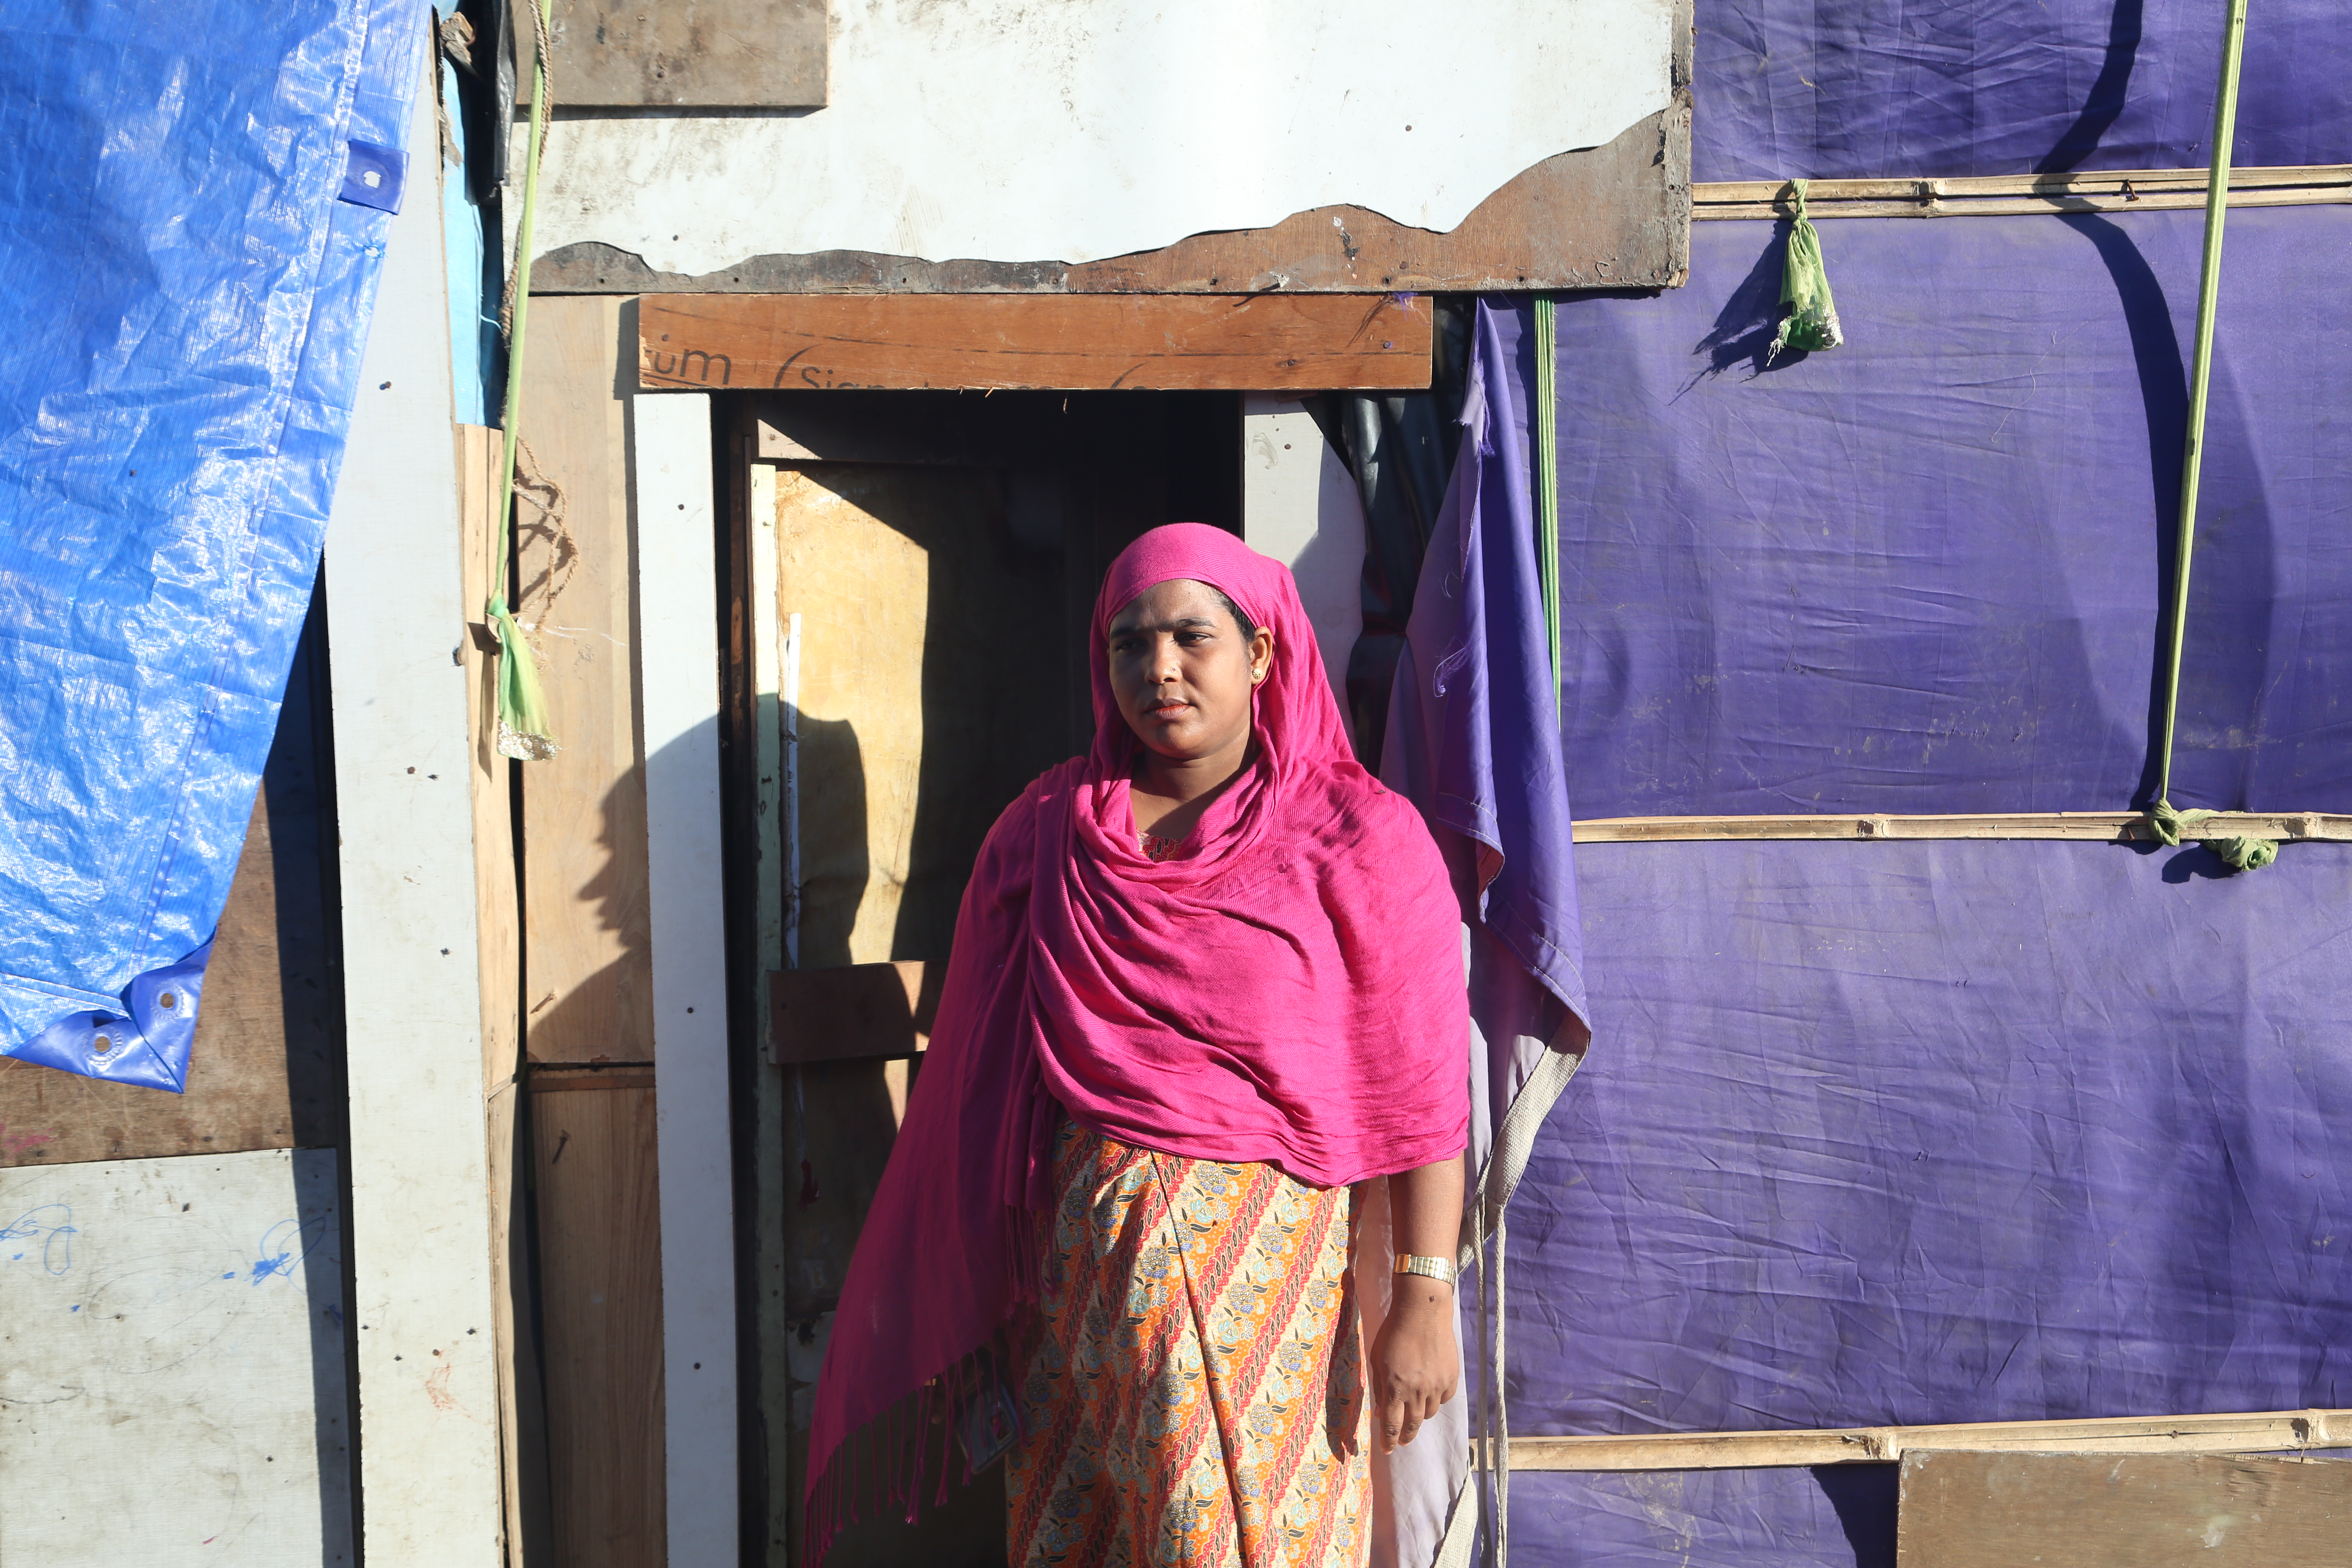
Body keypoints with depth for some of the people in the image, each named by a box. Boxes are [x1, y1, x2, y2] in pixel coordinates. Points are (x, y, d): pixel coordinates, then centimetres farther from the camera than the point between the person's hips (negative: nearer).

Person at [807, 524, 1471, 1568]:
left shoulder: (1357, 837, -4)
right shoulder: (1047, 829, 6)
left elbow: (1423, 1092, -8)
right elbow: (981, 1073, 9)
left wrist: (1425, 1298, -12)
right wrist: (967, 1300, 9)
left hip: (1261, 1247, -3)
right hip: (1074, 1245, 4)